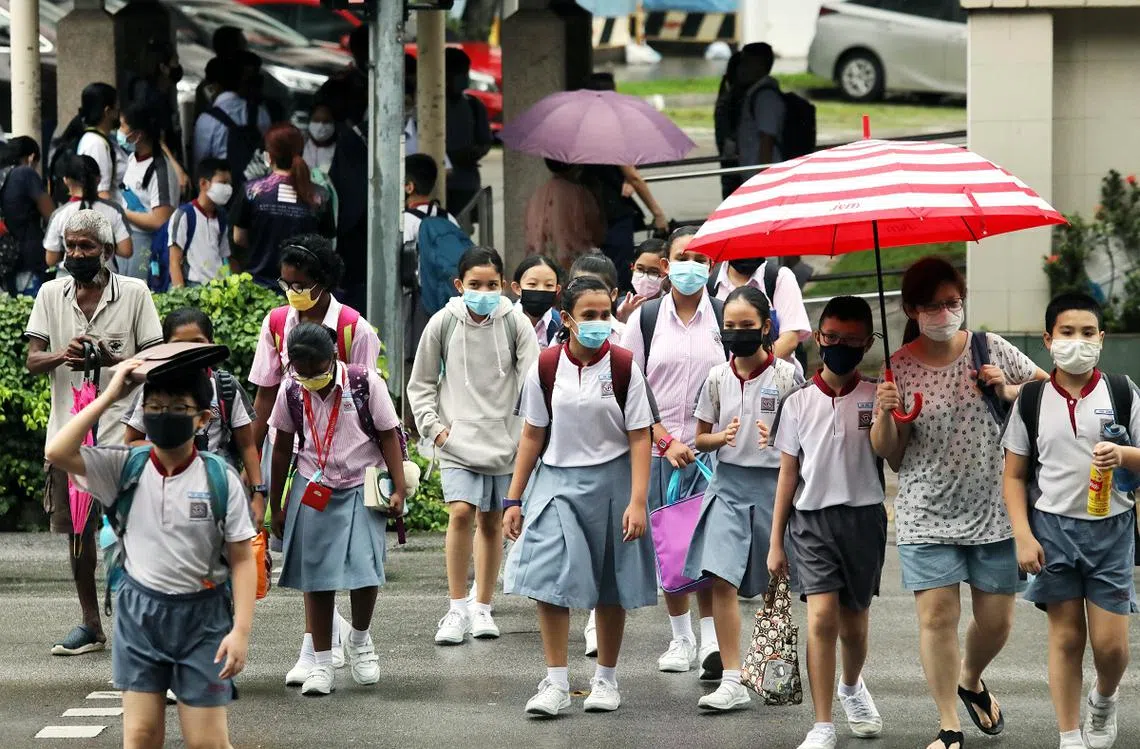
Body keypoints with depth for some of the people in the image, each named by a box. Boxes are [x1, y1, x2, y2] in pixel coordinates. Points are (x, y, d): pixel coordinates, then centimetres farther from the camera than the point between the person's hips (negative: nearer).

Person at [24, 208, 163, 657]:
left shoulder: (134, 294, -1)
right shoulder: (51, 295, 8)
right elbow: (32, 360, 5)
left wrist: (112, 360, -19)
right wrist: (62, 355, -17)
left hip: (121, 432, -4)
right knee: (77, 532, 10)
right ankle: (91, 626, 20)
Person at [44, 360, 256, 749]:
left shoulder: (220, 479, -8)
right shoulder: (126, 469, -3)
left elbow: (242, 560, -6)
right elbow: (58, 453, -16)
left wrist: (241, 631, -13)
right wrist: (108, 398, -14)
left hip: (202, 617, -2)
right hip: (139, 612, 2)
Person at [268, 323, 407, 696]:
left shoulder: (365, 382, -10)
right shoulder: (291, 392, -3)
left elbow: (389, 435, -3)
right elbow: (282, 447, 9)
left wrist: (399, 489, -7)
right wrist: (276, 504, 13)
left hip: (361, 489, -2)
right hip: (312, 492, 2)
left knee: (365, 568, -12)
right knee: (315, 576, 1)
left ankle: (359, 639, 17)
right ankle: (321, 662, 12)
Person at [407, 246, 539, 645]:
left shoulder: (514, 324, -2)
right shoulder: (443, 324, -1)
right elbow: (420, 384, 9)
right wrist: (434, 426, -2)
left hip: (504, 441, 1)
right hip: (459, 440, -1)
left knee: (492, 522, 9)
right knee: (461, 512, -17)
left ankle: (482, 608, 21)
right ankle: (456, 609, -10)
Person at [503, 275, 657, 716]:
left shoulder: (624, 368, -5)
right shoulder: (546, 369, -2)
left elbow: (639, 438, -5)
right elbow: (532, 436, 5)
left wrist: (637, 501, -12)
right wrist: (514, 499, 4)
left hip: (611, 480, -1)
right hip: (557, 480, 1)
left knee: (611, 588, 8)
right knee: (549, 579, -11)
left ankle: (605, 679, 22)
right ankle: (556, 683, -6)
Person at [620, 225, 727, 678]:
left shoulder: (724, 318, 5)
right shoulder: (646, 318, 5)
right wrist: (667, 440, -7)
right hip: (658, 450, 1)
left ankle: (711, 641, -12)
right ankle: (680, 638, 18)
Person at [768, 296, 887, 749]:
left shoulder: (876, 398, 2)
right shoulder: (799, 403, 4)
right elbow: (788, 474, 8)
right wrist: (776, 542, 7)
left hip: (863, 519, 1)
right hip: (812, 519, -1)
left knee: (854, 623, 12)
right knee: (822, 616, -15)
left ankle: (852, 687, 45)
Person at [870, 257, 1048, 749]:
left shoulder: (991, 349, 0)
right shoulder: (898, 369, -3)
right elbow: (889, 454, 0)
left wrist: (1008, 391, -8)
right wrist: (884, 414, -20)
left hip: (994, 511, 2)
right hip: (927, 517, -1)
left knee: (996, 619, 6)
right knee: (937, 614, -9)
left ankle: (971, 680, 39)